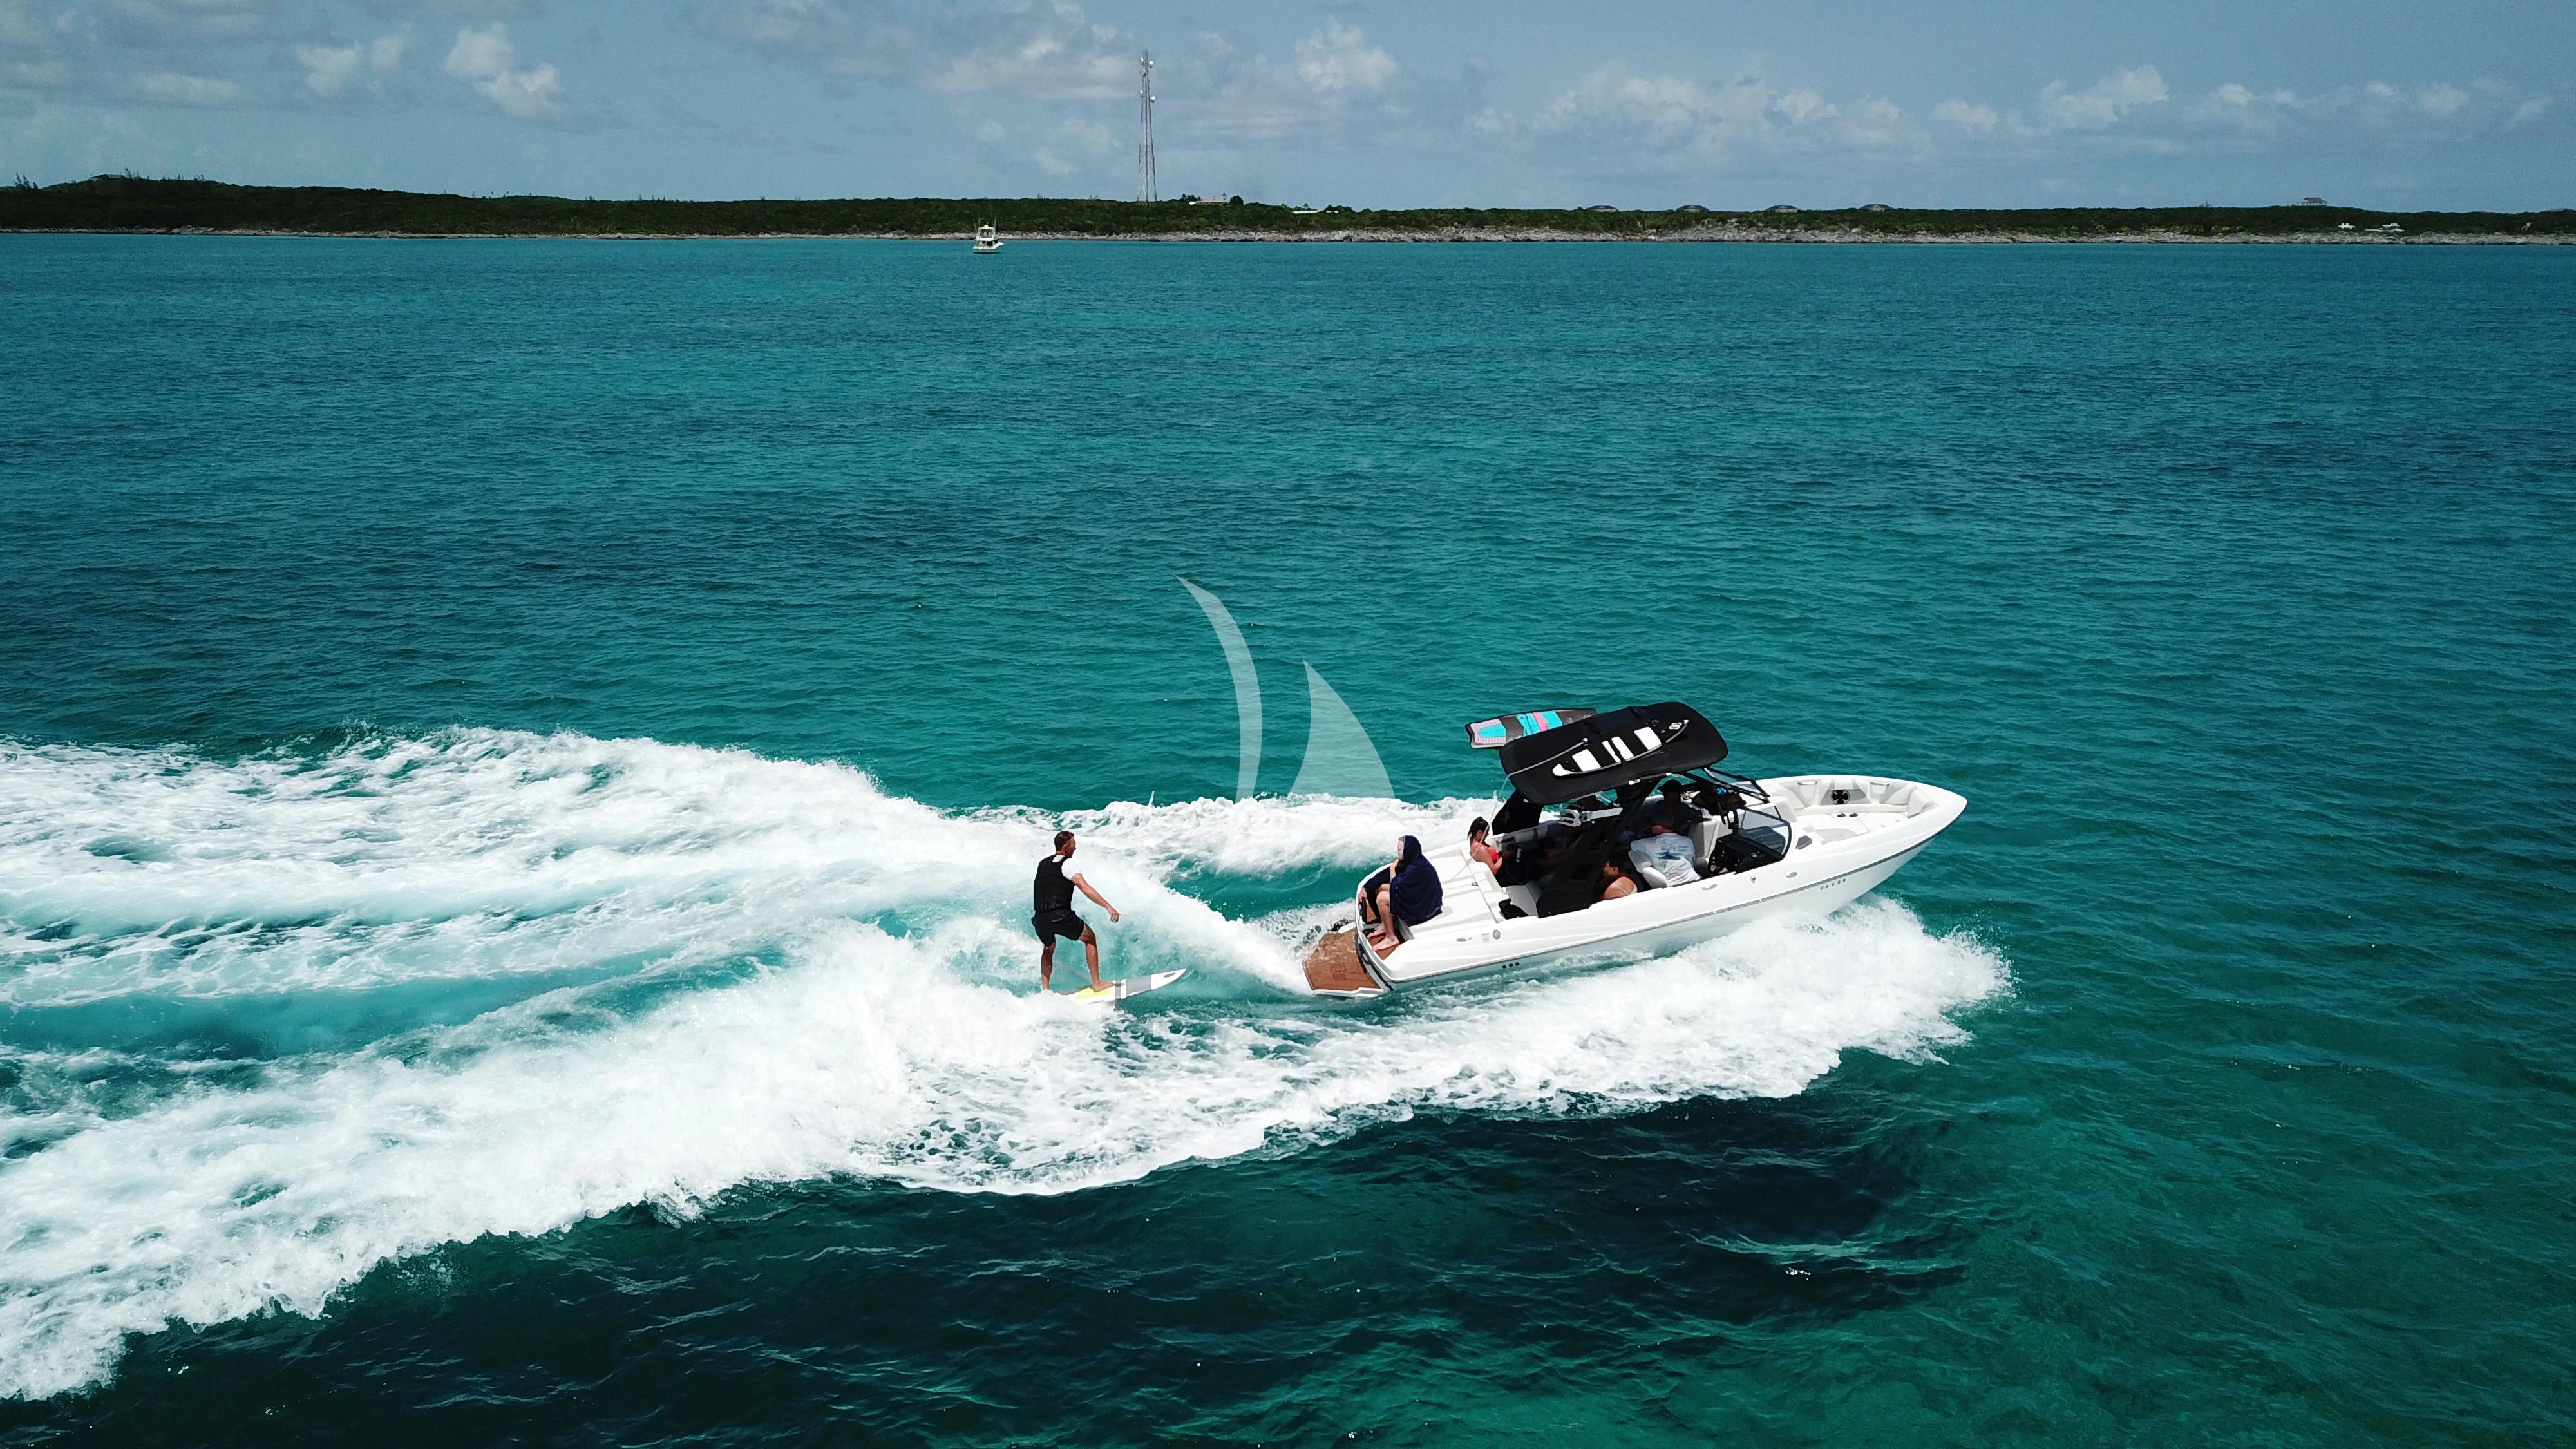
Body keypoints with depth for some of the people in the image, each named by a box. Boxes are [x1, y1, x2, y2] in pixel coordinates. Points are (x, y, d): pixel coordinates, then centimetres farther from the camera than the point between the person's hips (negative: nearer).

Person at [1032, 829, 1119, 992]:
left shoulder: (1042, 864, 18)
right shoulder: (1067, 863, -4)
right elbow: (1084, 887, -17)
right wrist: (1108, 906, -22)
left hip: (1040, 918, 6)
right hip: (1060, 916, -6)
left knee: (1048, 948, 32)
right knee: (1090, 939, 14)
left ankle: (1045, 989, 24)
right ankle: (1096, 982, 12)